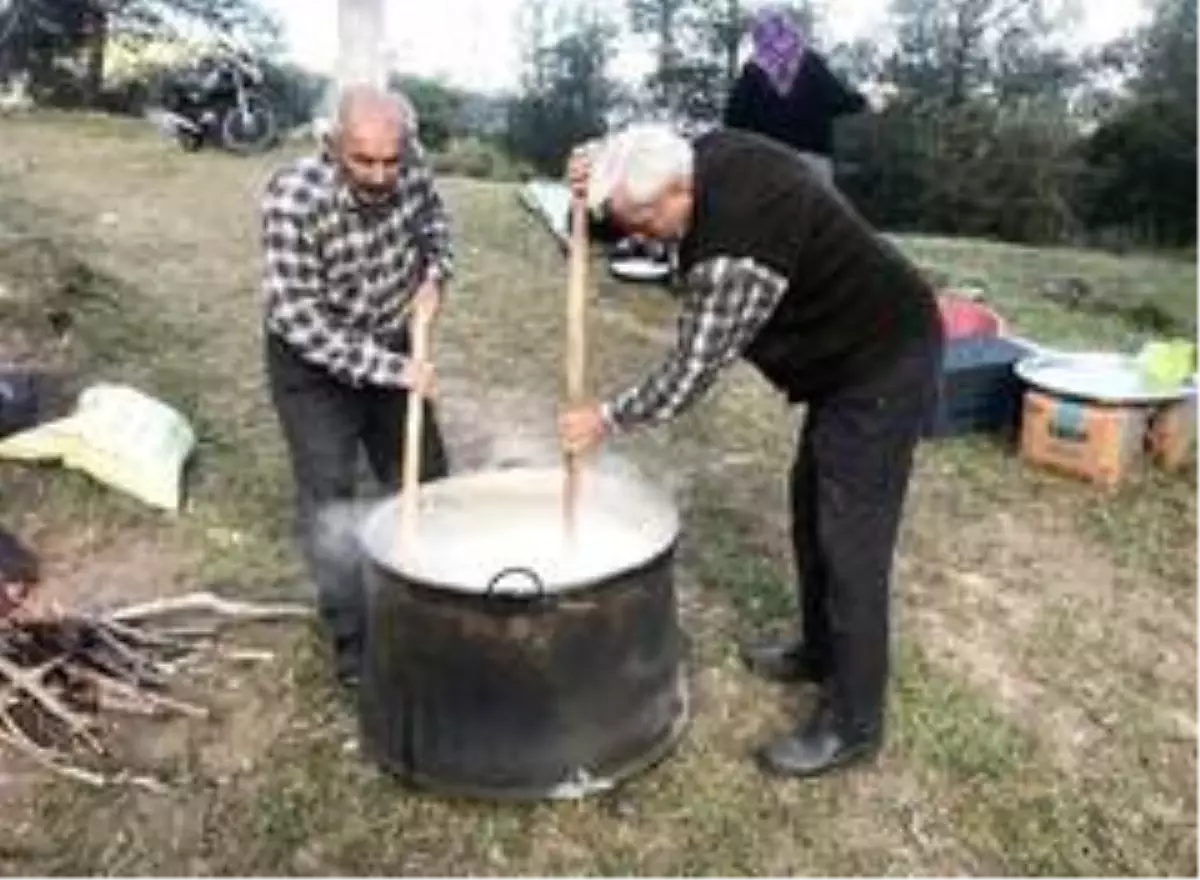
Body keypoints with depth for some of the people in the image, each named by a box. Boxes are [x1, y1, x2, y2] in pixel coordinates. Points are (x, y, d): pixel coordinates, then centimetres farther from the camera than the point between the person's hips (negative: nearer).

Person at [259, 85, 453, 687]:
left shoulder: (411, 166, -16)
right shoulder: (294, 198, -31)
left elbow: (432, 216, 7)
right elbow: (297, 318, -30)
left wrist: (435, 276, -10)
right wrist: (390, 369, -31)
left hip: (392, 347, 5)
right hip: (313, 365, -5)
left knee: (423, 476, 16)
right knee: (330, 499, -3)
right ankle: (355, 643, 12)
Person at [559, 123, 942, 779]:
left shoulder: (736, 252, -32)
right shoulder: (713, 153, -4)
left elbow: (690, 373, -23)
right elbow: (640, 183, 16)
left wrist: (606, 421, -10)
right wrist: (603, 174, -6)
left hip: (885, 366, -10)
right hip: (860, 345, 10)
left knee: (850, 544, -5)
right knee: (812, 506, 19)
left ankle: (851, 725, 9)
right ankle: (821, 650, 37)